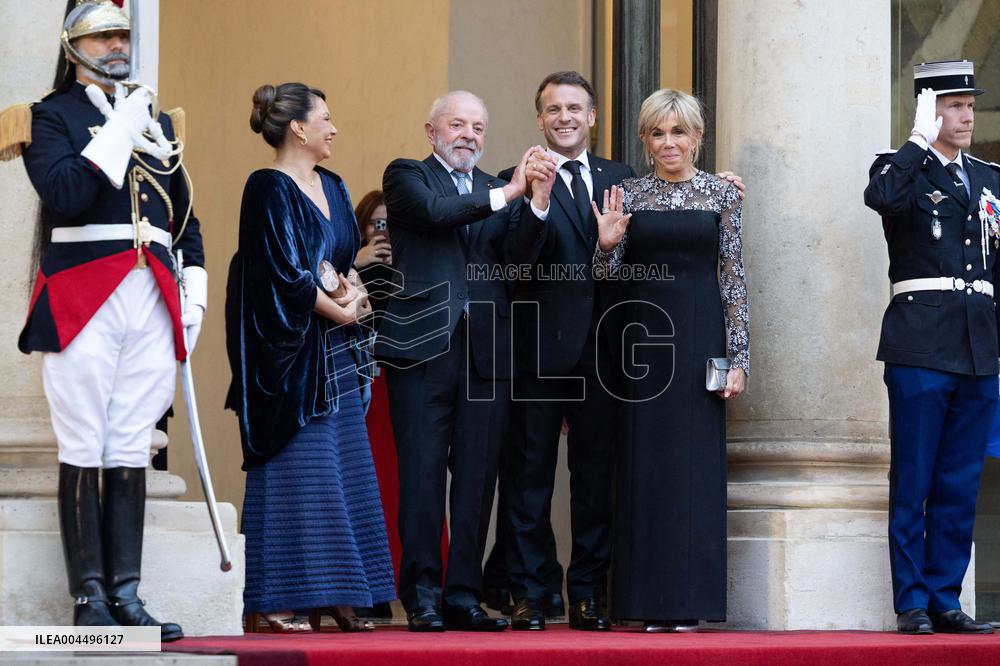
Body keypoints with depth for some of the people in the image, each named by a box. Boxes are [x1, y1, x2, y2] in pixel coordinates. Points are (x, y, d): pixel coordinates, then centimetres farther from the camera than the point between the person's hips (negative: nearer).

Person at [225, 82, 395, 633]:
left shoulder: (332, 188, 15)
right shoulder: (269, 189, -10)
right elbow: (284, 271, -16)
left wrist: (351, 290, -3)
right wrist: (339, 310, -9)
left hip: (335, 355, 8)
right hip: (289, 350, -8)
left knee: (341, 470, 6)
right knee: (292, 468, -7)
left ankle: (337, 597, 8)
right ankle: (276, 599, -3)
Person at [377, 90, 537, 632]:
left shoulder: (498, 191, 18)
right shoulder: (405, 176, 8)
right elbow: (434, 212, -13)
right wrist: (505, 196, -14)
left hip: (486, 351, 4)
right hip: (424, 344, -4)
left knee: (476, 479, 3)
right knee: (422, 476, -2)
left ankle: (463, 596, 8)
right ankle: (422, 597, 2)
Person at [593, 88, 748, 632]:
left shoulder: (722, 194, 4)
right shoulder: (628, 194, 7)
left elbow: (733, 280, 3)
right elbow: (610, 276, 7)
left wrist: (738, 357, -3)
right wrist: (607, 244, -14)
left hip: (699, 337, -1)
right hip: (641, 335, 1)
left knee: (696, 462, -2)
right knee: (643, 462, 1)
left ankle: (690, 603, 3)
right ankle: (649, 603, 5)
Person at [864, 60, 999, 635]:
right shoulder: (903, 169, 2)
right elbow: (880, 196, -24)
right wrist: (921, 138, -17)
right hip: (921, 344, -5)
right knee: (913, 483, -3)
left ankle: (945, 599, 12)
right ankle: (912, 604, 1)